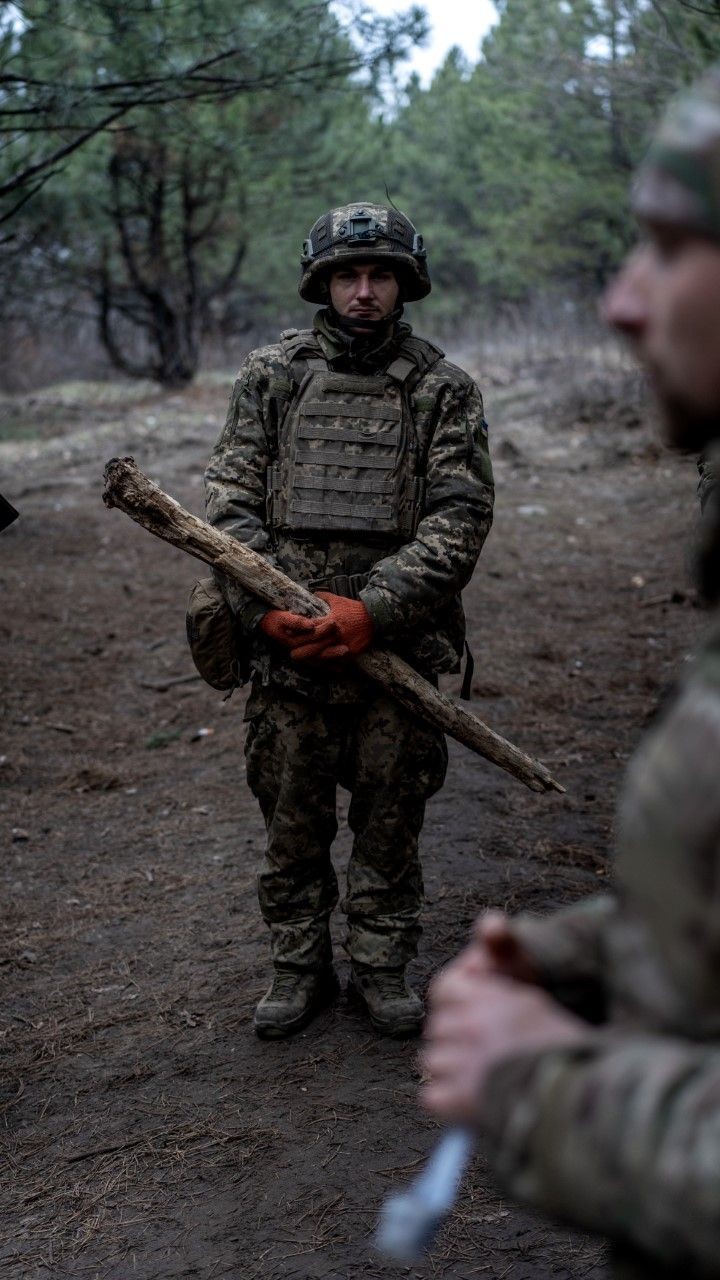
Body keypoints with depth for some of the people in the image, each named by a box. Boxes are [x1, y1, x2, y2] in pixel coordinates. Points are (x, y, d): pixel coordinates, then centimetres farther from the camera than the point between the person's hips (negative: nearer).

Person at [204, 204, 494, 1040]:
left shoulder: (444, 391, 2)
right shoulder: (269, 376, 5)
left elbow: (460, 518, -7)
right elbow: (230, 504, 1)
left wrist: (370, 611, -19)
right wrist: (269, 608, -14)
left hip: (398, 642, -1)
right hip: (286, 646, 1)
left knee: (391, 816, 9)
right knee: (291, 816, 10)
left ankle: (382, 965, 25)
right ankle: (299, 968, 25)